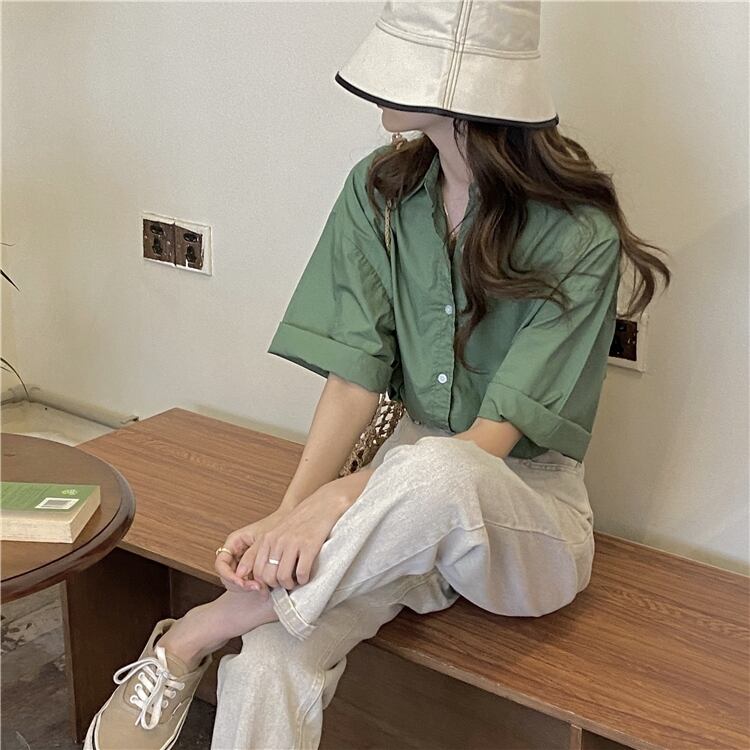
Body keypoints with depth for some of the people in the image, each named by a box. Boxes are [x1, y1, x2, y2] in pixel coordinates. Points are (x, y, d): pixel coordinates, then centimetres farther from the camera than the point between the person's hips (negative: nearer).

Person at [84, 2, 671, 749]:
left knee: (433, 471, -40)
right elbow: (356, 374, -8)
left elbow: (495, 434, -20)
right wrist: (287, 514, -23)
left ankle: (195, 636, -20)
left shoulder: (579, 234, -17)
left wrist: (338, 498, -33)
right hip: (408, 477, 3)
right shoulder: (380, 190, -2)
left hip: (527, 502, -2)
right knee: (271, 663, -29)